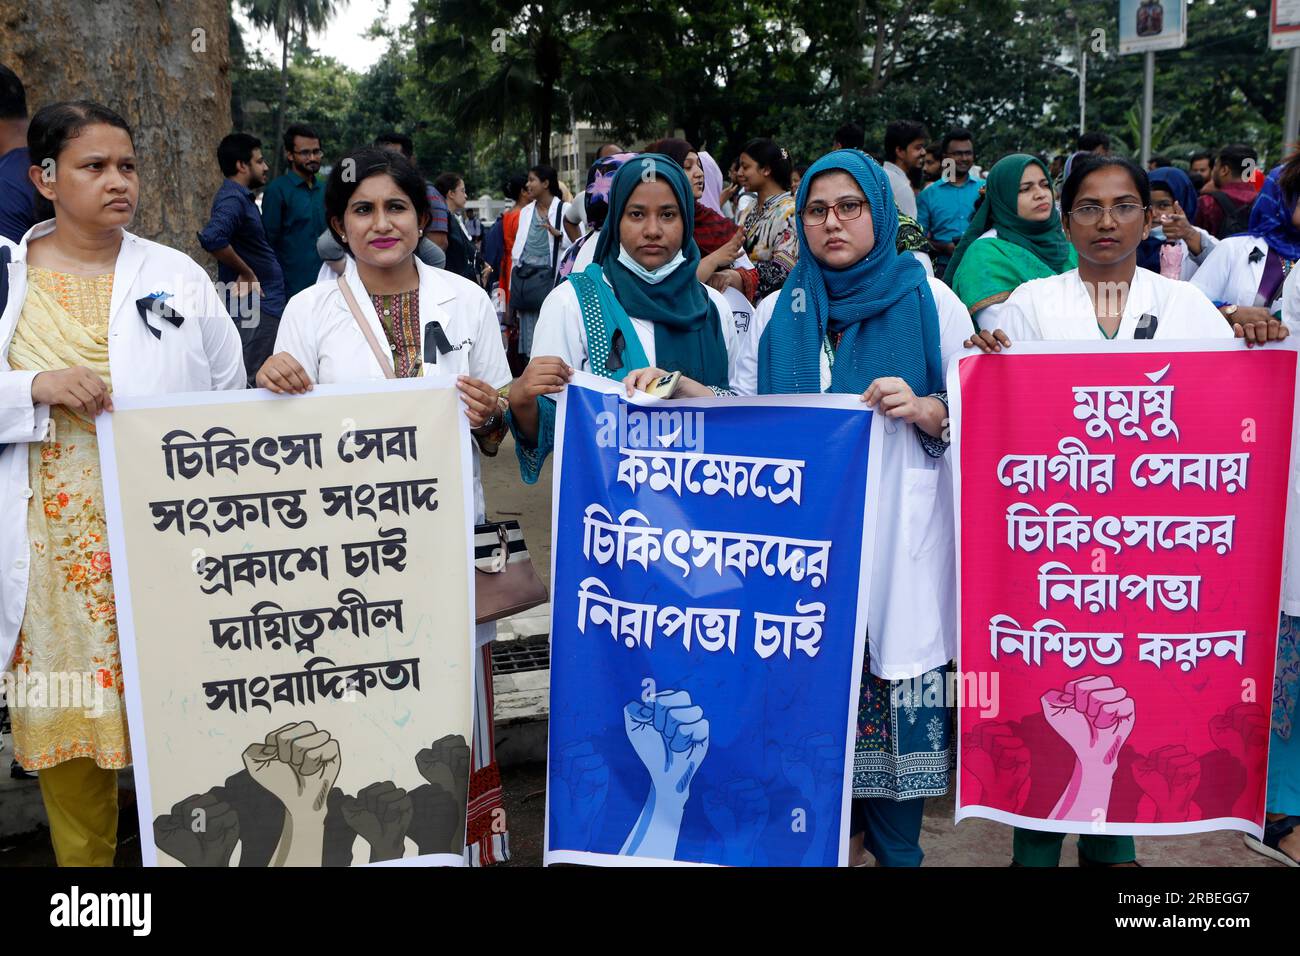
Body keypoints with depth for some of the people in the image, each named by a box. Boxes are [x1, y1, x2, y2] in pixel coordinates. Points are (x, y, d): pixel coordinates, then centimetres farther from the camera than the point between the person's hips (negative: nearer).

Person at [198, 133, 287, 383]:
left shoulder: (241, 196, 15)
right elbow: (212, 237, -33)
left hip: (262, 301, 10)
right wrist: (246, 272, -20)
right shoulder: (232, 199, -16)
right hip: (254, 304, -10)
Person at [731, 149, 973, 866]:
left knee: (896, 683, -1)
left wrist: (922, 410, -18)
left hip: (896, 540, -2)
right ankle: (841, 823, 26)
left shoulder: (930, 303, 4)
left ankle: (896, 846, 20)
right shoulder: (777, 312, 13)